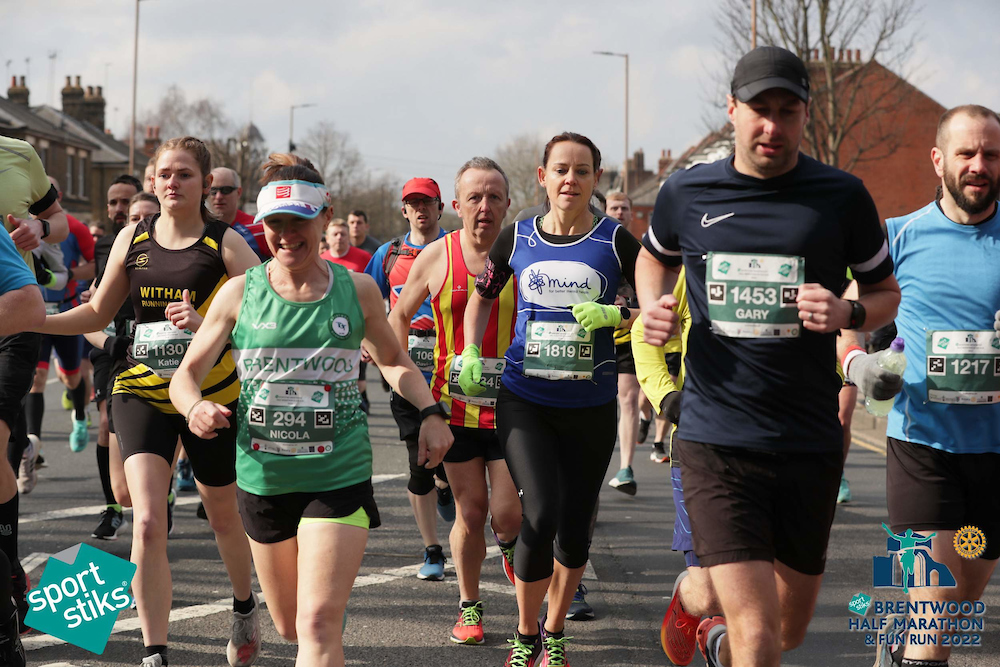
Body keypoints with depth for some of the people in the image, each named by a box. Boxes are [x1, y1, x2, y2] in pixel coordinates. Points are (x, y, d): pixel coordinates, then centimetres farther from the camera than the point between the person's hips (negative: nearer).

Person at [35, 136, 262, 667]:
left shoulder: (226, 244, -5)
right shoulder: (133, 239, 5)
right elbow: (98, 312, 16)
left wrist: (205, 324, -28)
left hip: (210, 396, -1)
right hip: (141, 393, 2)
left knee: (224, 517, 16)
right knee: (147, 523, -15)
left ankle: (244, 609, 45)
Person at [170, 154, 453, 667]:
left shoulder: (357, 291, 0)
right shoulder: (240, 292, -1)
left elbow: (392, 360, 17)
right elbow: (187, 373, 2)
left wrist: (430, 412, 1)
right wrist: (194, 406, -21)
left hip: (340, 477, -2)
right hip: (263, 478, 2)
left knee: (318, 624, -15)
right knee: (289, 624, 16)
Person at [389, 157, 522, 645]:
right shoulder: (436, 257, -1)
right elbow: (400, 315, 13)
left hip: (512, 407, -1)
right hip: (455, 404, 1)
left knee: (507, 514, -5)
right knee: (470, 510, 5)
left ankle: (508, 542, 33)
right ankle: (469, 606, 23)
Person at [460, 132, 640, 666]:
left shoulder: (615, 241, -3)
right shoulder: (517, 239, 2)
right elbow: (481, 296, 19)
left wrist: (614, 315, -17)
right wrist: (470, 353, 6)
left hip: (591, 406, 0)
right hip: (524, 401, 0)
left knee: (574, 527, 7)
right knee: (540, 514, -16)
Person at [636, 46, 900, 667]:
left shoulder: (842, 197, -1)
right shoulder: (687, 193, 2)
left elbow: (887, 293, 11)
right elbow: (655, 256, 24)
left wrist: (848, 313, -12)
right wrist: (654, 307, 2)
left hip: (812, 445, 2)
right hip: (718, 442, -2)